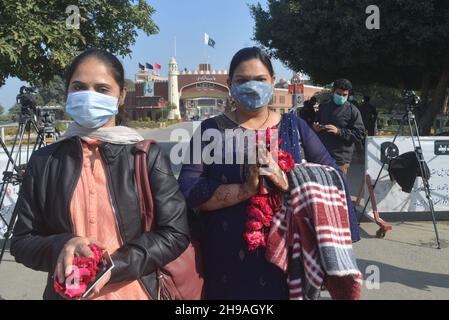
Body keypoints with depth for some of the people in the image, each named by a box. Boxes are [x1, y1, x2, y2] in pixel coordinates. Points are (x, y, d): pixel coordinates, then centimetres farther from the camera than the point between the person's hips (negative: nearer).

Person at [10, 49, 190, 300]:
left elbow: (175, 233, -9)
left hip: (133, 291, -1)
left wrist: (114, 265, -20)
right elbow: (22, 242, 2)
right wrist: (61, 247, -19)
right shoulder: (44, 161, -1)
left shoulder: (148, 156, -7)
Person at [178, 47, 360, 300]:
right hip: (229, 259, -1)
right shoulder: (211, 130, 1)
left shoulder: (294, 127, 6)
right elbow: (188, 189, -11)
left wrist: (288, 182, -19)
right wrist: (245, 190, -22)